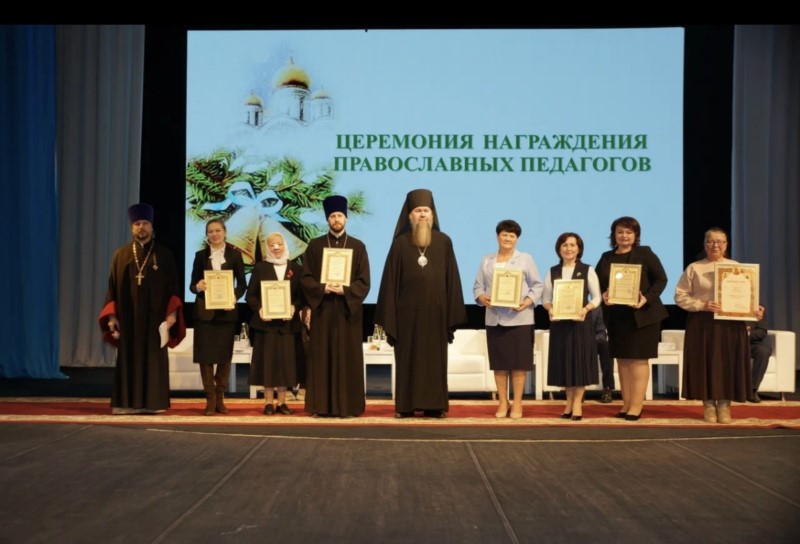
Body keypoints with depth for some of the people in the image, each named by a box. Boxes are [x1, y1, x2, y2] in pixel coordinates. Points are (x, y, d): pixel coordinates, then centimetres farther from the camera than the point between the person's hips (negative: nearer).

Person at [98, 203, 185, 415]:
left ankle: (152, 402, 6)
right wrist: (112, 315, -3)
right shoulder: (121, 255, 9)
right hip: (128, 317, 1)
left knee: (154, 359, 1)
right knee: (128, 359, 2)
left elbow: (173, 287, 2)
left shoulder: (164, 255, 5)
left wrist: (172, 312, -11)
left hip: (155, 317, -1)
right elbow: (113, 287, 7)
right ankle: (127, 403, 6)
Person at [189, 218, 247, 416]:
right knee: (205, 355, -2)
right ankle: (210, 399, 4)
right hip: (204, 311, 0)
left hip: (227, 311, 0)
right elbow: (192, 284, 5)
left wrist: (234, 297, -16)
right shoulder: (200, 255, 8)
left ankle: (220, 398, 14)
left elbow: (242, 283, 3)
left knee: (225, 355, 4)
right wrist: (198, 286, -18)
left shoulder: (234, 254, 6)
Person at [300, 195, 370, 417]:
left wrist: (345, 289, -17)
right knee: (322, 358, 0)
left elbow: (364, 282, 0)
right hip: (322, 309, 1)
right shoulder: (315, 245, 7)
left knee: (348, 358, 0)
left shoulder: (358, 247, 5)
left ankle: (348, 406, 5)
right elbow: (306, 279, 3)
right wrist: (322, 288, -16)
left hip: (348, 310, 0)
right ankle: (322, 405, 5)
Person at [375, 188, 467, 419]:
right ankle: (406, 406, 10)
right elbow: (390, 280, 0)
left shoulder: (444, 242, 4)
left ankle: (434, 406, 11)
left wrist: (453, 314, -1)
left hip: (435, 311, 1)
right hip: (407, 311, -1)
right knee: (407, 359, 3)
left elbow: (452, 279, 4)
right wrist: (388, 315, -5)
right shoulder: (400, 243, 1)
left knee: (435, 358, 4)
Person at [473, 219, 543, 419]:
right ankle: (503, 402, 14)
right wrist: (481, 298, -12)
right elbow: (478, 286, 10)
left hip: (520, 319, -2)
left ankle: (517, 403, 7)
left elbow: (537, 286, 1)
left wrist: (527, 302, -16)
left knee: (518, 363, -1)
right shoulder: (486, 260, 11)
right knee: (499, 363, 5)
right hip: (494, 318, 3)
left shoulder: (526, 259, 4)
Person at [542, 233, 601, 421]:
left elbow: (596, 297, 1)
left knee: (580, 361, -1)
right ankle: (569, 401, 17)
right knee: (564, 361, 6)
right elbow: (546, 298, 8)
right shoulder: (552, 272, 8)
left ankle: (577, 403, 6)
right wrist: (550, 308, -13)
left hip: (581, 321, -2)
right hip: (559, 322, 2)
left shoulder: (587, 270, 1)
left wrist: (586, 308, -17)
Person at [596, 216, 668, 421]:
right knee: (622, 360, 7)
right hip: (615, 316, 5)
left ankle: (636, 405, 0)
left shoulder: (645, 254, -2)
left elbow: (661, 279, -5)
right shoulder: (606, 258, 10)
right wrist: (603, 295, -11)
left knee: (639, 359, -3)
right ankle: (626, 404, 13)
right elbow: (597, 283, 11)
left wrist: (646, 299, -18)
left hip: (641, 315, -4)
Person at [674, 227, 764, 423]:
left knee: (728, 364, 1)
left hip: (731, 324, 1)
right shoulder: (694, 268, 3)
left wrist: (755, 310, -11)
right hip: (702, 324, -1)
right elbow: (680, 296, 0)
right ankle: (709, 404, 10)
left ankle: (725, 405, 10)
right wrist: (702, 305, -13)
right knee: (706, 363, 0)